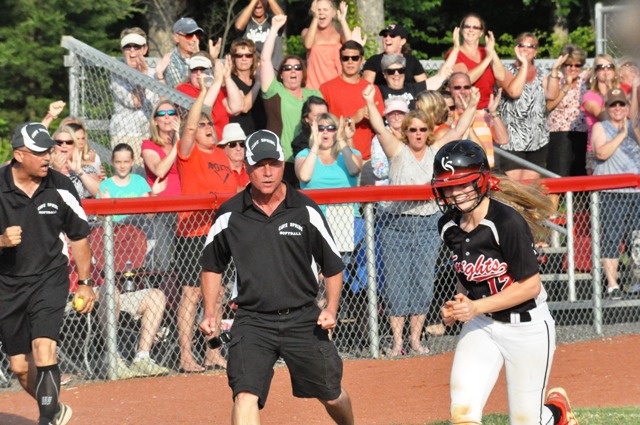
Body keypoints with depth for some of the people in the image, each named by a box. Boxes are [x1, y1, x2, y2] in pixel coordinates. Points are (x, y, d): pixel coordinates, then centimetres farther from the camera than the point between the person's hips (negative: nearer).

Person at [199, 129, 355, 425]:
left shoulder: (305, 211, -3)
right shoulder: (230, 215, -2)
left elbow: (333, 266, 5)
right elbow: (212, 265, 15)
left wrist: (331, 308, -10)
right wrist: (210, 313, 5)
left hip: (303, 320, 1)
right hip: (252, 321, -1)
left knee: (331, 396, 14)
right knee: (245, 395, -21)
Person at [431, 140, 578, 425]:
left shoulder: (508, 222, -24)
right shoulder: (449, 226, -3)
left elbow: (530, 285, -20)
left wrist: (476, 307, -24)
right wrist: (456, 308, -4)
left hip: (526, 326, -5)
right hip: (480, 327, 5)